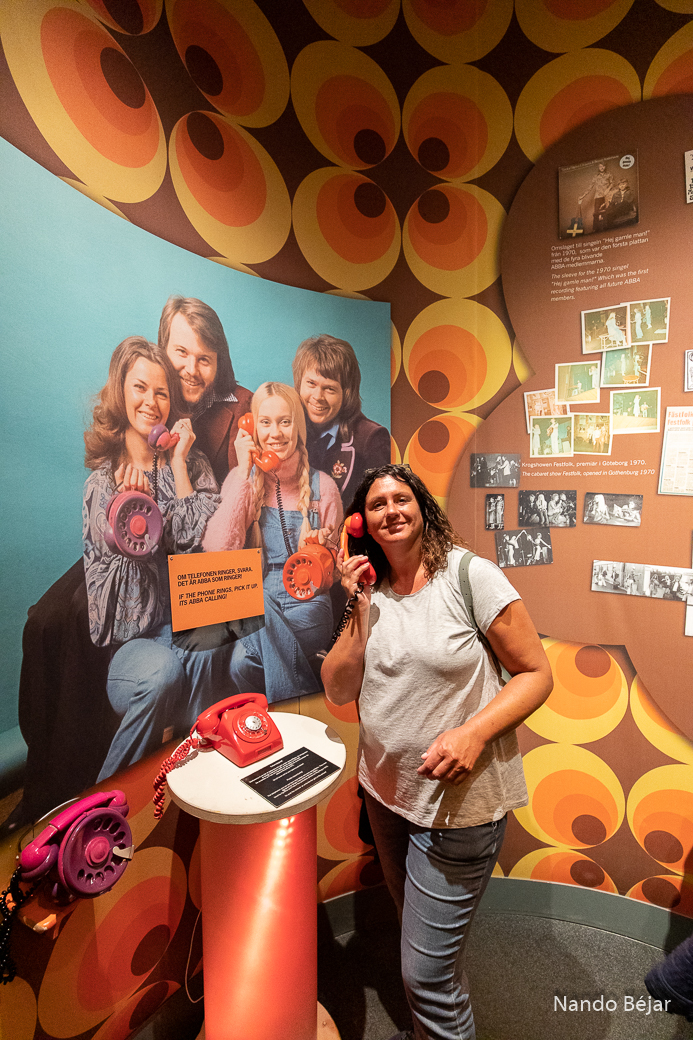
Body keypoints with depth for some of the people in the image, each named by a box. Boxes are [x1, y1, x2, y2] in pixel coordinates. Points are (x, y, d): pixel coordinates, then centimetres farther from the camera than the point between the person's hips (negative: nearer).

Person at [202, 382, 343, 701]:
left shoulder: (322, 486, 2)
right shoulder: (242, 479, 4)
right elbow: (218, 550, -15)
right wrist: (244, 473, -12)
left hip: (306, 604, -1)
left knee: (244, 660, -27)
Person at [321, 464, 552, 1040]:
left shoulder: (470, 575, -16)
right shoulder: (370, 590, -1)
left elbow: (536, 673, -13)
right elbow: (339, 690, -5)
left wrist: (474, 732, -27)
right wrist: (360, 609, -15)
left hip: (459, 800, -6)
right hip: (386, 791, 6)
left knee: (428, 971, 4)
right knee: (420, 926, 29)